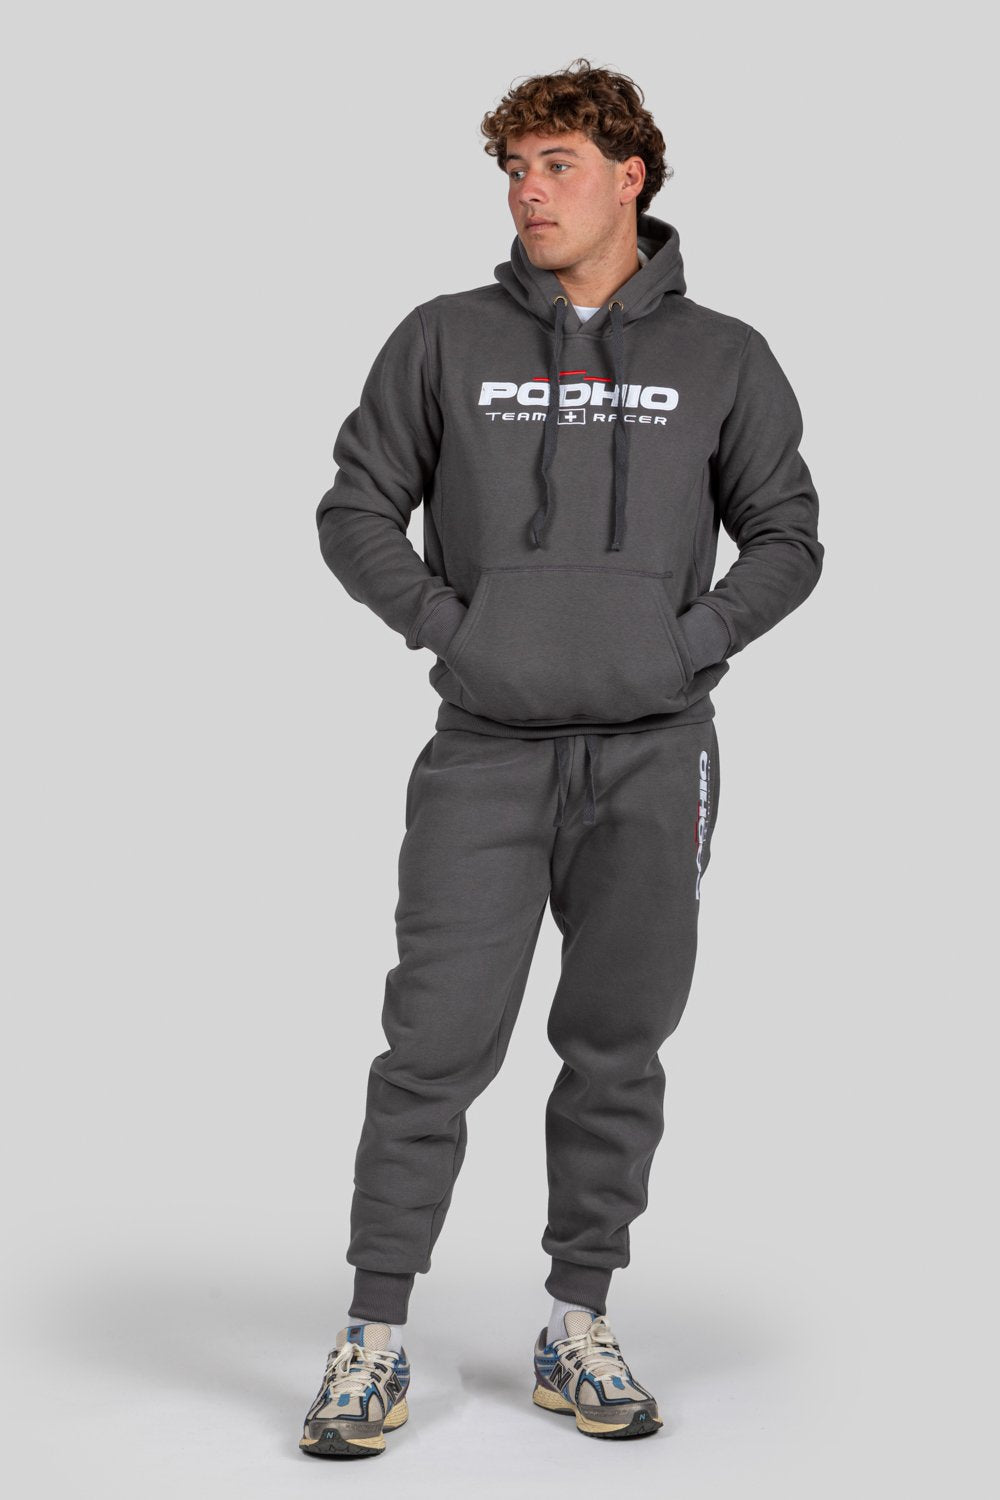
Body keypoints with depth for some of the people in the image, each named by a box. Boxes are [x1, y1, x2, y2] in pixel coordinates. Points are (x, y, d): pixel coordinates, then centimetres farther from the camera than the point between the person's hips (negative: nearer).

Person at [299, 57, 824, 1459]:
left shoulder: (724, 359, 6)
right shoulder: (446, 340, 5)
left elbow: (788, 538, 9)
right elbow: (356, 509, 8)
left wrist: (695, 638, -6)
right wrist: (445, 623, -5)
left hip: (654, 752, 1)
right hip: (488, 750, -1)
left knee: (618, 1047, 7)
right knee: (438, 1045, -4)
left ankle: (578, 1329, 21)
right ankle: (375, 1338, 7)